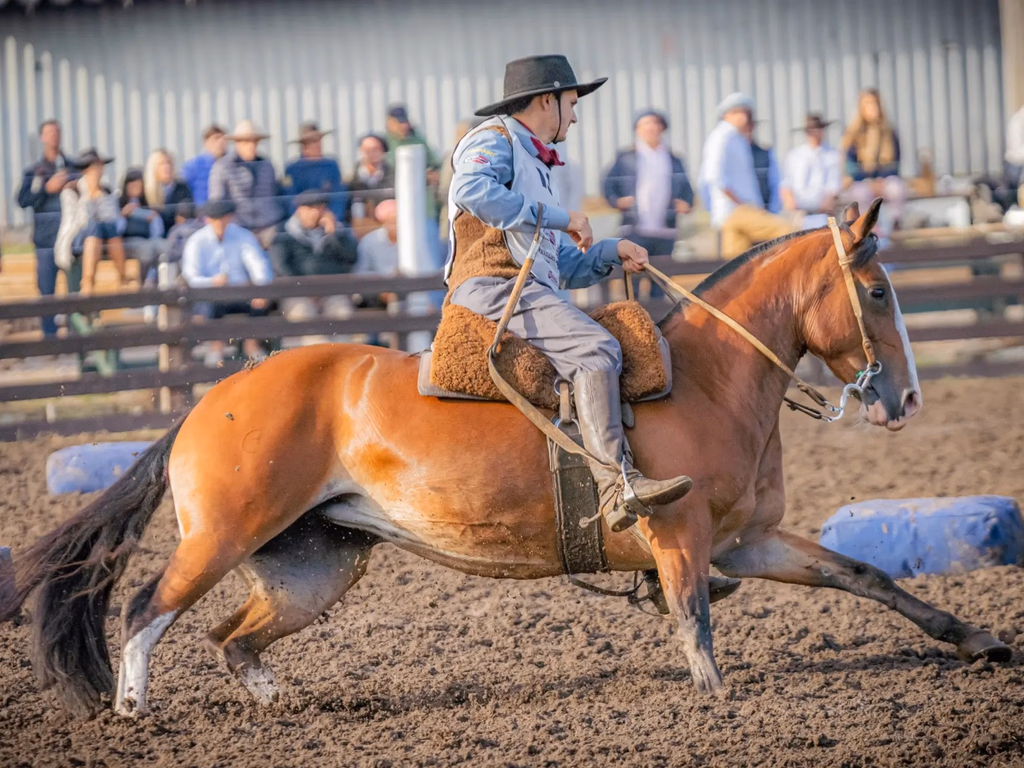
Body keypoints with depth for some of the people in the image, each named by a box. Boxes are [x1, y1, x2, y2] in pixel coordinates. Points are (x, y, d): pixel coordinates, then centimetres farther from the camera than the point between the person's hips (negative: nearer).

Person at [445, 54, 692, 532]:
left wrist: (613, 252, 10)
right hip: (493, 285, -11)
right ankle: (616, 485, -38)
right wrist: (561, 218, -19)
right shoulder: (496, 139, 2)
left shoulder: (534, 164, 31)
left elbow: (566, 267, 29)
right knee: (595, 348, -28)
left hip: (532, 290, 11)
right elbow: (472, 191, -24)